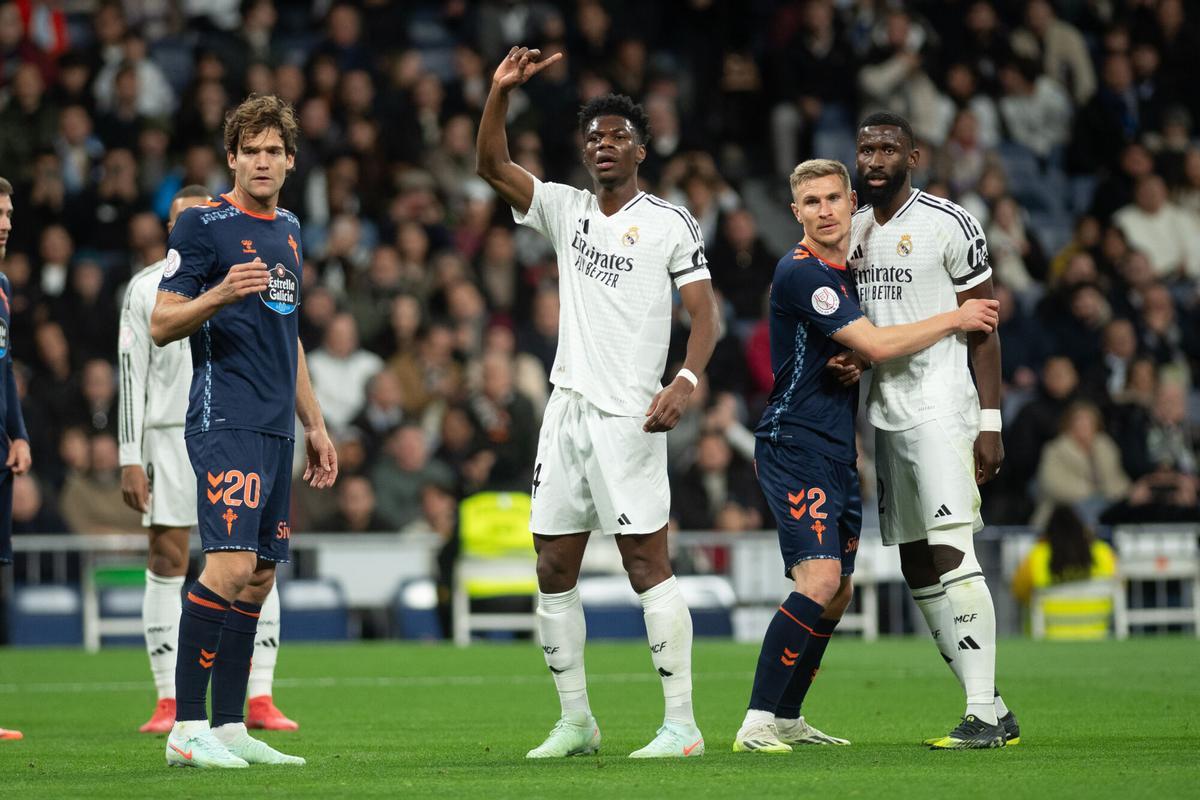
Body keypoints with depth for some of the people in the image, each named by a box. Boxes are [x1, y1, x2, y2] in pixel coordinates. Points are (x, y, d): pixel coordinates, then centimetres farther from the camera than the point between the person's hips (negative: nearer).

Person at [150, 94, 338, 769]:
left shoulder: (289, 230, 19)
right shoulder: (203, 224, -4)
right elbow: (161, 325, -7)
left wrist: (315, 425, 26)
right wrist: (219, 294, -25)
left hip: (276, 429, 8)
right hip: (225, 422, -8)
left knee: (259, 580, 5)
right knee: (231, 566, -18)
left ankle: (231, 729, 8)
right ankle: (188, 728, -15)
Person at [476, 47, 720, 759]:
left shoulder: (670, 223, -1)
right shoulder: (566, 209, 13)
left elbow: (704, 310, -6)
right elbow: (493, 165, 6)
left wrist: (685, 382, -22)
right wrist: (501, 91, -7)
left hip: (628, 414, -6)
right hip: (568, 406, 6)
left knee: (648, 562, -9)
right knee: (554, 569, 5)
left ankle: (682, 724, -8)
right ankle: (576, 722, 13)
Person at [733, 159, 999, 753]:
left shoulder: (850, 271, 15)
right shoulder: (800, 273, -15)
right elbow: (876, 345, -20)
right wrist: (956, 320, -11)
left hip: (837, 453, 9)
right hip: (794, 445, -9)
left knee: (838, 593, 10)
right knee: (820, 581, -21)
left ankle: (787, 719, 20)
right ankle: (757, 723, -21)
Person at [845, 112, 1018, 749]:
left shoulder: (947, 224, -7)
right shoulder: (852, 231, 13)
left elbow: (982, 330, -6)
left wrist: (989, 423, -11)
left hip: (941, 407, -7)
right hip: (885, 410, 7)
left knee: (951, 554, -17)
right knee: (917, 570, 6)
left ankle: (982, 711, -18)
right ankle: (993, 713, 12)